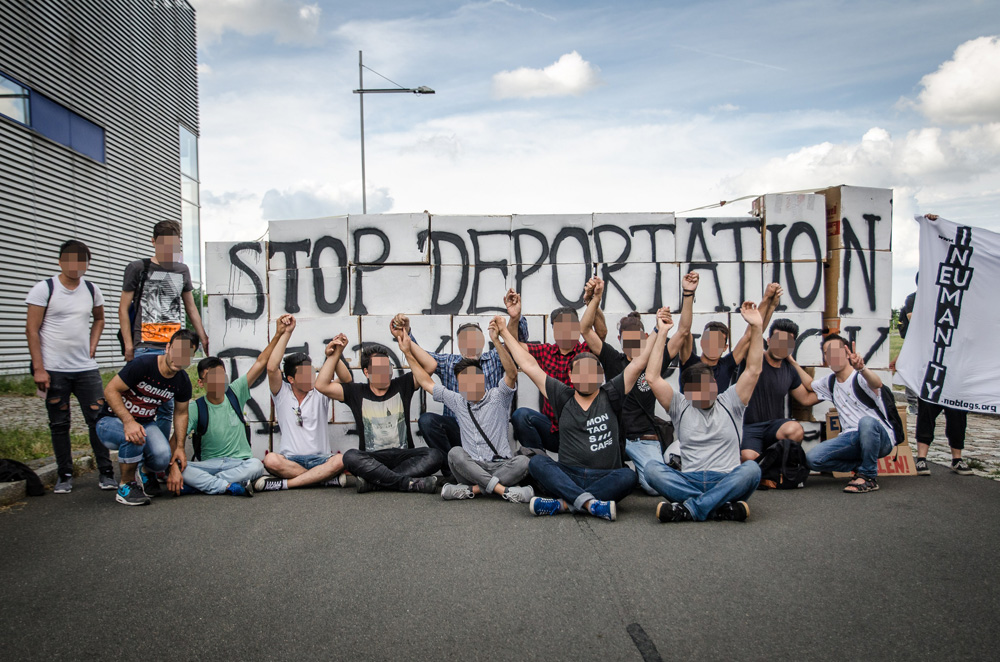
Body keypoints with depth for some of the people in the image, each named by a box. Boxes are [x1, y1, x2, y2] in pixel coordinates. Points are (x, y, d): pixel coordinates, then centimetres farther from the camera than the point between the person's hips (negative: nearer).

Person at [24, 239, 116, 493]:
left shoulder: (92, 290, 8)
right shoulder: (44, 289, -4)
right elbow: (32, 330, -6)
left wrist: (92, 346, 10)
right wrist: (38, 368, -12)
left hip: (87, 368, 3)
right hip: (54, 370, -3)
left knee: (98, 419, 0)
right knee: (59, 424, 6)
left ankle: (106, 472, 9)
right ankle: (64, 475, 18)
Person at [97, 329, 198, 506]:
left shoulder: (183, 382, -5)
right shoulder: (142, 365, -23)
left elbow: (181, 414, 7)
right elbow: (110, 390, -21)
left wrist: (179, 447, -3)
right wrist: (128, 421, -35)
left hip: (146, 423, 4)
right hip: (112, 421, -4)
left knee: (163, 456, -27)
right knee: (135, 437, -40)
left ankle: (146, 473, 12)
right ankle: (126, 486, -12)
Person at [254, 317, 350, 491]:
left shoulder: (319, 393, 9)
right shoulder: (282, 394, 8)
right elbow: (272, 368, -8)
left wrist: (333, 355, -32)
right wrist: (286, 333, -9)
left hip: (319, 459, 1)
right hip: (290, 459, 0)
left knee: (340, 460, -33)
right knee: (271, 460, -34)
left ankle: (284, 483, -25)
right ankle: (326, 478, -26)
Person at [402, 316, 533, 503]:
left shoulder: (497, 397, 5)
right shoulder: (457, 402, 16)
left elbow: (512, 374, -15)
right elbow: (426, 382, 22)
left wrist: (496, 340, -28)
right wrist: (408, 353, 18)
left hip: (500, 467, -2)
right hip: (471, 468, 2)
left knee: (523, 461, -31)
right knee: (455, 453, -29)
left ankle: (471, 489, -32)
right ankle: (503, 489, -35)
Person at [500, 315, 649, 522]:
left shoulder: (610, 396, 10)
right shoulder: (563, 398, 12)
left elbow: (638, 363, 5)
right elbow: (529, 366, 12)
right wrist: (505, 333, 13)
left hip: (605, 479, -1)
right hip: (568, 477, 1)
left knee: (628, 476, -32)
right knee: (537, 462, -25)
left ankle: (563, 504, -35)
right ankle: (591, 504, -40)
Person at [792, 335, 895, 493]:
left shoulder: (859, 378, -9)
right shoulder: (831, 384, 14)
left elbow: (877, 384, -34)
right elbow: (809, 384, 35)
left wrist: (861, 369, -57)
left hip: (880, 438, -5)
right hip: (852, 438, 6)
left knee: (866, 421, -41)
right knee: (812, 458, -18)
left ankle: (869, 476, -20)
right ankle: (863, 465, 3)